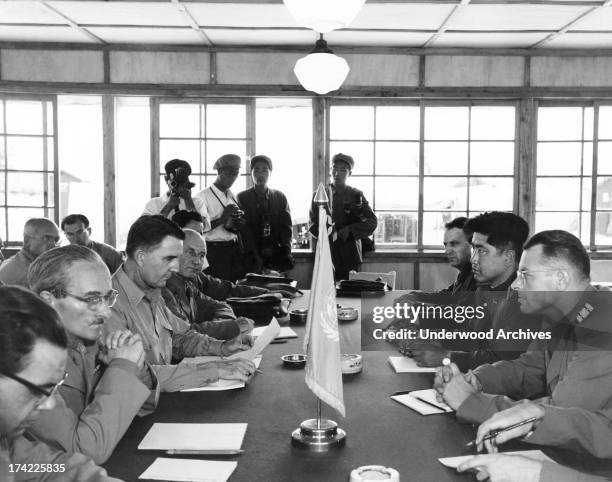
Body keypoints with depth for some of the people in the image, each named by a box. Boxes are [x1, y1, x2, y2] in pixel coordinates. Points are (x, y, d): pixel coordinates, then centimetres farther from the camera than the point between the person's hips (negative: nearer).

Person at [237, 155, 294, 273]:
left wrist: (286, 253, -6)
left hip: (276, 256, 2)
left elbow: (287, 226, 10)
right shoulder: (241, 198, 5)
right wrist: (256, 258, -12)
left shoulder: (280, 197, 12)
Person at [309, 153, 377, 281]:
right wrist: (330, 235, -12)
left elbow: (372, 222, 0)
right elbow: (313, 226, 5)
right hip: (327, 255, 0)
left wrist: (348, 231, -13)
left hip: (350, 256, 0)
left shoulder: (356, 195, 9)